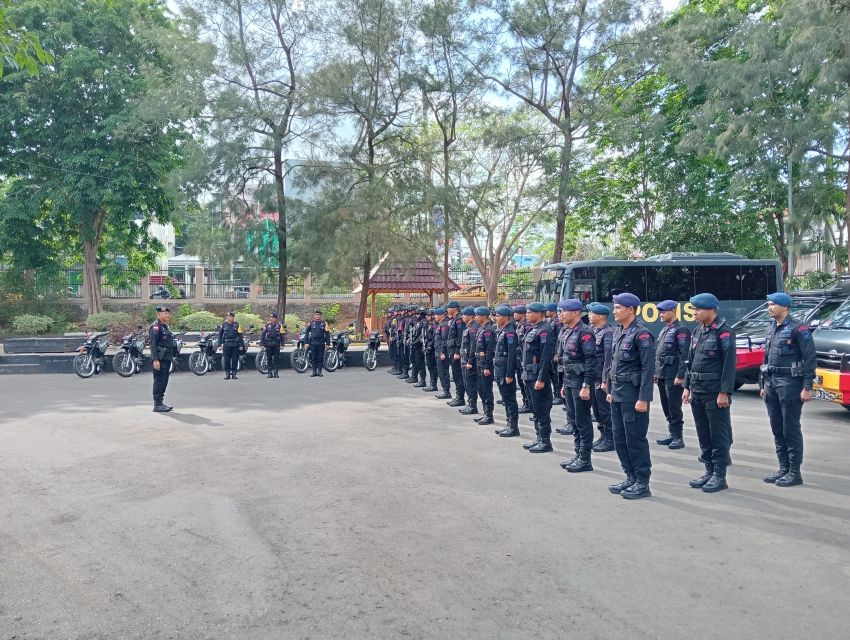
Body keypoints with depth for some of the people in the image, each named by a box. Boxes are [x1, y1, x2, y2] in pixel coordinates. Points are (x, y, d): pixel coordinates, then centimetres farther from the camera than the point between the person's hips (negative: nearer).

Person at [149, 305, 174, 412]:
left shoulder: (165, 326, 19)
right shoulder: (156, 327, -11)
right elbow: (153, 344, -18)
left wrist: (171, 357, 23)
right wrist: (155, 360, -24)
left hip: (166, 359, 10)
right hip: (160, 359, -10)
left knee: (163, 382, 12)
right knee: (159, 382, -7)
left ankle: (160, 403, 19)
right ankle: (157, 405, -3)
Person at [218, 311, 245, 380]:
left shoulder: (237, 324, 3)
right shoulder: (224, 325, 6)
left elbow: (240, 335, 2)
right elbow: (220, 335, 12)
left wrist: (241, 345, -3)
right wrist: (220, 344, 7)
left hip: (235, 345, 0)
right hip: (226, 345, 0)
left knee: (235, 360, 2)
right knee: (226, 360, 1)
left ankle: (234, 374, 10)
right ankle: (227, 374, 9)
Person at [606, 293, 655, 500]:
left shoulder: (641, 333, -14)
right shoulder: (618, 331, 12)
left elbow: (648, 368, -18)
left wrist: (643, 399, -21)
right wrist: (610, 390, 16)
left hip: (633, 394, -9)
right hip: (617, 394, 9)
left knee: (635, 439, -2)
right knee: (619, 438, 12)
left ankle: (642, 483, 8)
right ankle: (631, 478, 24)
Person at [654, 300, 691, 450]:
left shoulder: (681, 330, -10)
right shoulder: (664, 330, 17)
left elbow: (685, 355, -15)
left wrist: (680, 376, -19)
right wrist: (656, 373, 16)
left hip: (673, 377, -8)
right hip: (662, 375, 8)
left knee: (674, 407, -4)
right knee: (666, 407, 12)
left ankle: (678, 437, 3)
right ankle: (672, 434, 20)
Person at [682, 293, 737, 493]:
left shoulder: (724, 332, -11)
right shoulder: (698, 332, 13)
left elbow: (729, 364, -15)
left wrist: (724, 393, -19)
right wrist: (687, 387, 13)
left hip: (715, 392, -8)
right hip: (697, 392, 8)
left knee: (719, 435, 1)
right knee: (703, 434, 13)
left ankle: (720, 476, 8)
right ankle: (709, 471, 23)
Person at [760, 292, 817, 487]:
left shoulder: (798, 328, -10)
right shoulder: (771, 329, 13)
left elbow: (810, 358, -12)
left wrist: (807, 387, -16)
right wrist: (764, 384, 17)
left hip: (790, 383, -8)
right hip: (772, 383, 8)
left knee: (791, 430, -3)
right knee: (777, 429, 11)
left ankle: (795, 473, 5)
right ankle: (784, 469, 20)